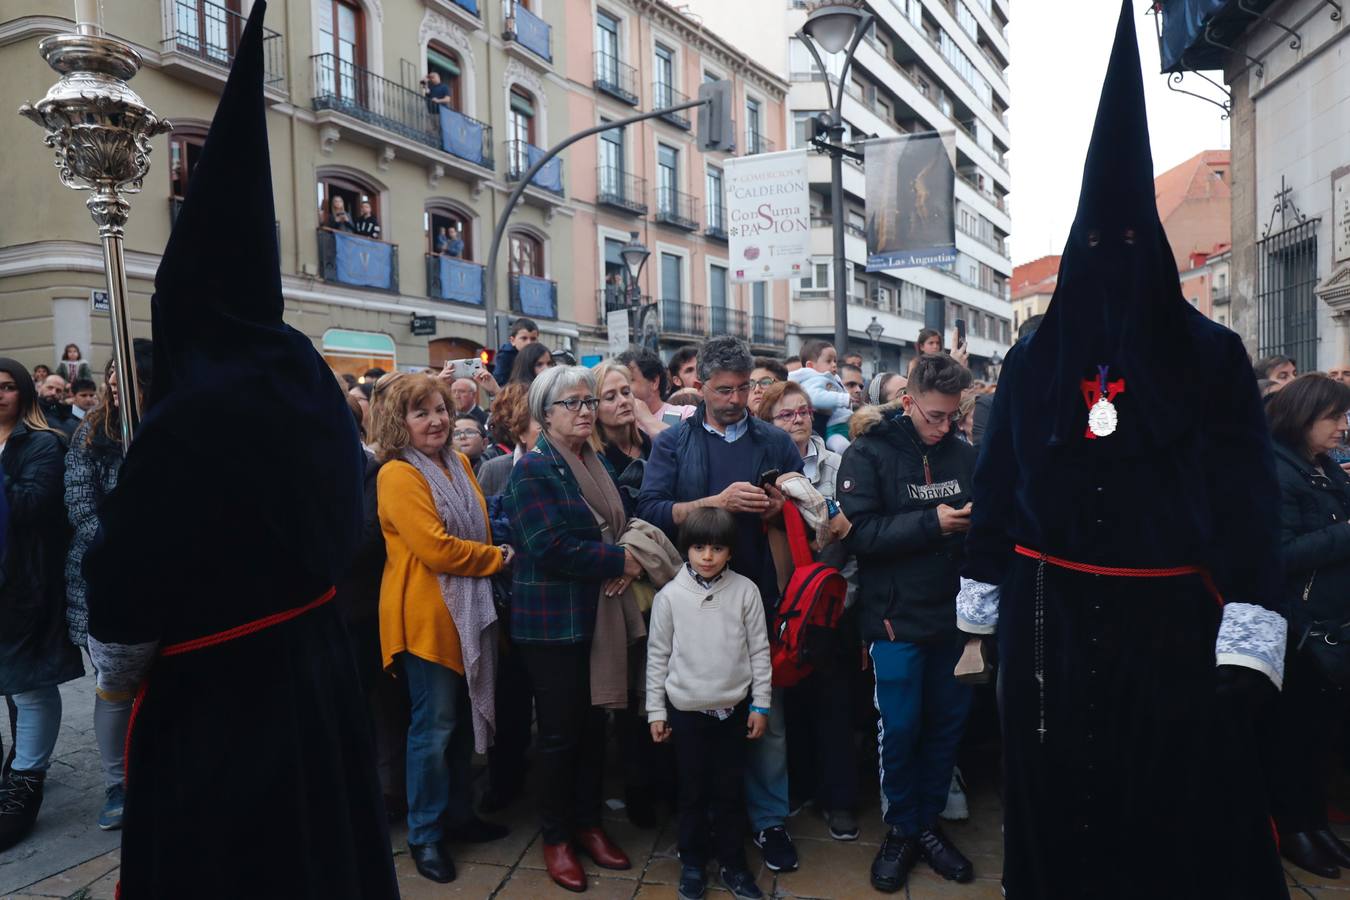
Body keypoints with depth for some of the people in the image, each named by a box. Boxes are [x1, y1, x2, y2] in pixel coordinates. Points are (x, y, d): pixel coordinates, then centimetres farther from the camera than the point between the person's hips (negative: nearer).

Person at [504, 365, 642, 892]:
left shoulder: (595, 464, 11)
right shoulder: (533, 469, -12)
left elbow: (616, 526, 18)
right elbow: (552, 548, -22)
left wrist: (625, 565, -5)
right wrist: (621, 561, -15)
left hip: (597, 614, 7)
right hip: (553, 621, -7)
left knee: (594, 724, 13)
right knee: (560, 730, 4)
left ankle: (588, 824, 29)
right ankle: (556, 837, 21)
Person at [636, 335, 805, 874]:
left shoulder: (775, 442, 8)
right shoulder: (672, 444, 5)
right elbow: (651, 510, -9)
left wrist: (783, 509, -13)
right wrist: (717, 501, -19)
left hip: (760, 593, 1)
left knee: (767, 711, 5)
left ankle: (769, 820, 22)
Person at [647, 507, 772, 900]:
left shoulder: (745, 591, -6)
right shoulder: (670, 595, -7)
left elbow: (759, 650, 0)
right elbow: (658, 655, 0)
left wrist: (760, 705, 1)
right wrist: (655, 711, 2)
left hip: (733, 708, 0)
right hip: (686, 709, 0)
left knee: (731, 790, 12)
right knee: (693, 791, 12)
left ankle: (733, 864, 28)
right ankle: (693, 863, 29)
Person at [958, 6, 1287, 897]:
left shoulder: (1211, 355, 0)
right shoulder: (1034, 360, 4)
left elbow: (1251, 499, -6)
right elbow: (997, 485, 5)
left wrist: (1249, 639, -14)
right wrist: (981, 606, 4)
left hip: (1174, 623, -1)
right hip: (1052, 621, 1)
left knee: (1188, 816, 7)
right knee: (1058, 805, 11)